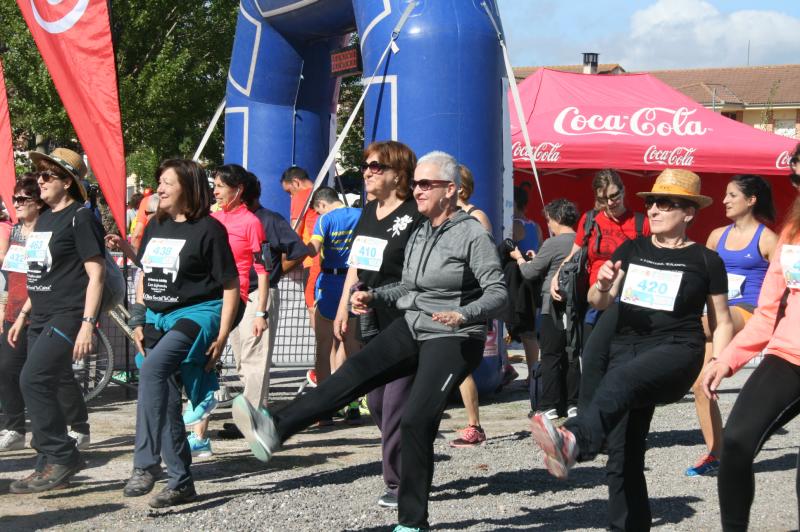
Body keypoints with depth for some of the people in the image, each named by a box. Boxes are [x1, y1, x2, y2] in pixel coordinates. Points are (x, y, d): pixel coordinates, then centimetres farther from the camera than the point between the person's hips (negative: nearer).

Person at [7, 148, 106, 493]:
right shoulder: (44, 219, 18)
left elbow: (96, 274, -14)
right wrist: (22, 316, 22)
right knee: (44, 389, 8)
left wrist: (88, 324, -21)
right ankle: (51, 468, 15)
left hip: (69, 316, -9)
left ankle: (62, 457, -11)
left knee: (33, 380, -20)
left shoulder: (80, 218, -9)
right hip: (41, 319, 9)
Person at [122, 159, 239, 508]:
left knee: (152, 370, -31)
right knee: (167, 403, 7)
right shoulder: (155, 226, 12)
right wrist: (138, 322, 12)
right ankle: (180, 482, 18)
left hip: (196, 314, -8)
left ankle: (145, 463, -29)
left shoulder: (208, 229, -7)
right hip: (158, 319, 8)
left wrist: (221, 336, -12)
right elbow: (145, 276, 22)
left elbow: (230, 286, -7)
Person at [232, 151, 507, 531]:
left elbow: (497, 292, -14)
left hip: (454, 341, -7)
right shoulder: (419, 235, 12)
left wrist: (463, 316, -29)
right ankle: (275, 430, -24)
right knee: (355, 371, -13)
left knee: (417, 421, -13)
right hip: (412, 328, 7)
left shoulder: (473, 234, -11)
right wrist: (374, 297, 10)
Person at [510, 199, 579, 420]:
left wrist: (519, 258, 13)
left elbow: (530, 272, -6)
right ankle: (572, 403, 14)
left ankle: (549, 406, 0)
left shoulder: (552, 244, -13)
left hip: (554, 308, -6)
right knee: (572, 356, 11)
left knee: (551, 357, -1)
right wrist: (536, 258, 23)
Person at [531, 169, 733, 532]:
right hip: (627, 347, 5)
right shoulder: (631, 250, 14)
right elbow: (598, 303, 9)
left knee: (621, 380, -37)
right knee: (624, 450, -2)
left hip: (676, 350, -5)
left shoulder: (705, 261, 4)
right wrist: (603, 285, -15)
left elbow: (722, 322, 9)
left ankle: (574, 441, -61)